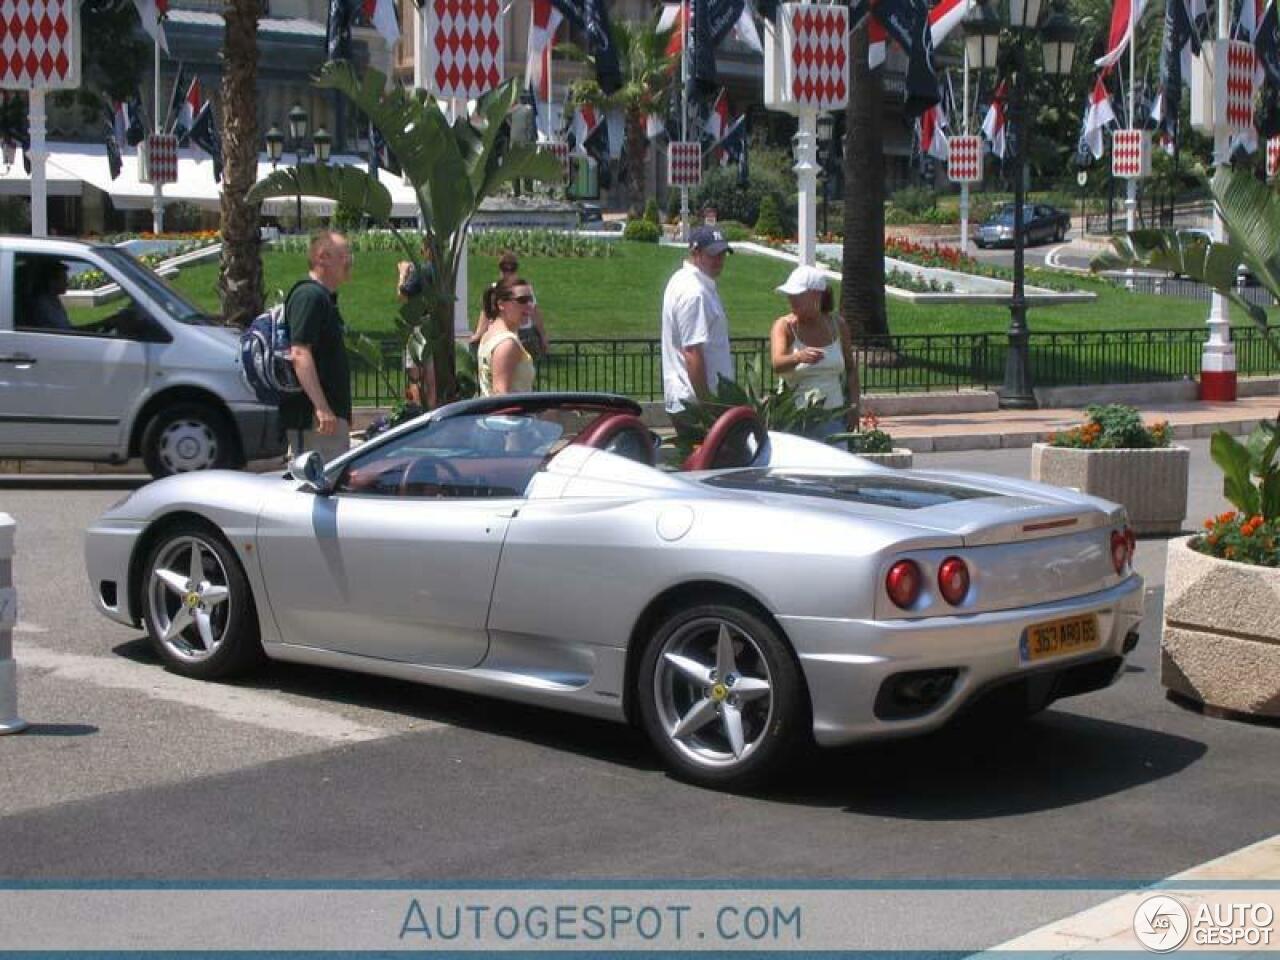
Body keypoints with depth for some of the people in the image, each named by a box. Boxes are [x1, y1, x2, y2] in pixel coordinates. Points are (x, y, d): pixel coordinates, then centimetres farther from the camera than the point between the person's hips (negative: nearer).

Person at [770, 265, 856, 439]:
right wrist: (798, 357, -43)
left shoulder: (838, 326, 6)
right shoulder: (784, 326, -4)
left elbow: (850, 368, 16)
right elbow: (777, 364, -22)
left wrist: (853, 407, 9)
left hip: (834, 418, 3)